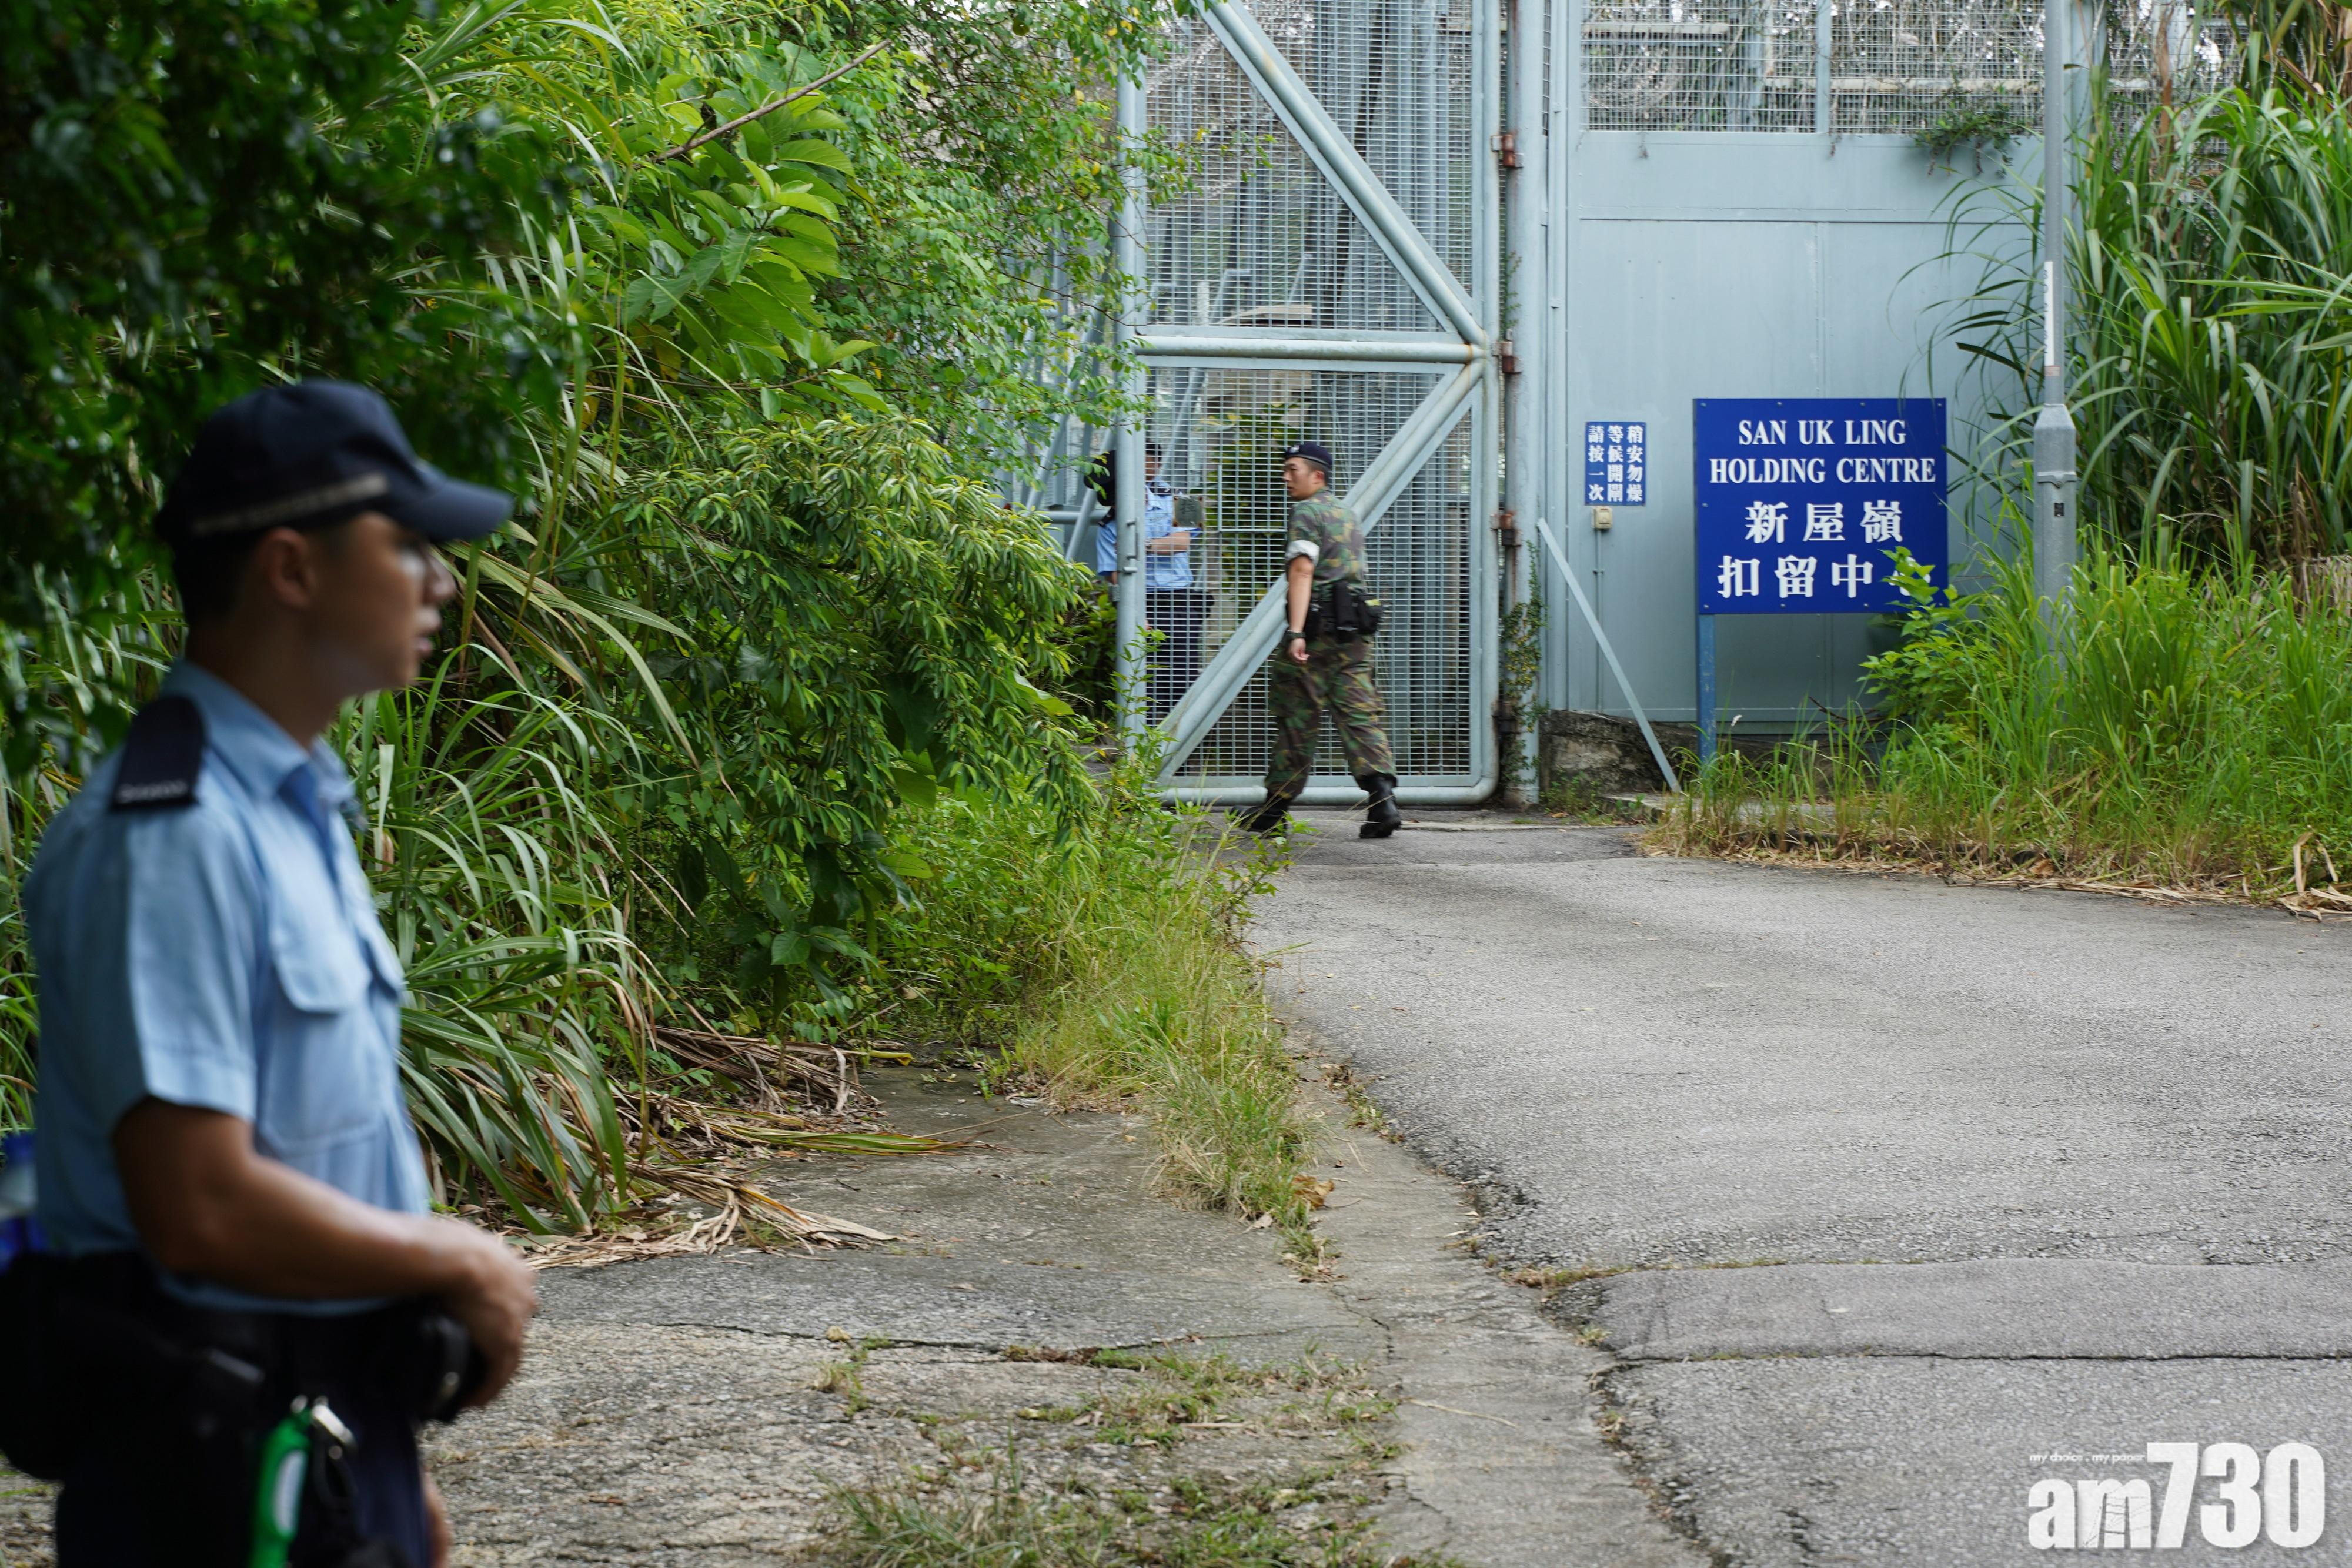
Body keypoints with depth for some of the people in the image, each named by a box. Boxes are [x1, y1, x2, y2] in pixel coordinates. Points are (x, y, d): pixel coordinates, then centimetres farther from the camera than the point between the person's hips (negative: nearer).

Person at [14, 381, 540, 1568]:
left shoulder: (297, 810, 11)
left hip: (336, 1436, 9)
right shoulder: (171, 842, -20)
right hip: (217, 1470, -9)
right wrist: (461, 1265, -12)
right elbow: (204, 1208, -26)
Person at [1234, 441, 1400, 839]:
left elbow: (1302, 571, -18)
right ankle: (1383, 797, -16)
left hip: (1318, 627, -7)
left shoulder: (1307, 513, -7)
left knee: (1297, 720, 1)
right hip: (1356, 631, 7)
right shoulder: (1347, 512, 20)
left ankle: (1274, 809, 9)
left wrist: (1296, 633, -26)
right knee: (1360, 715, 1)